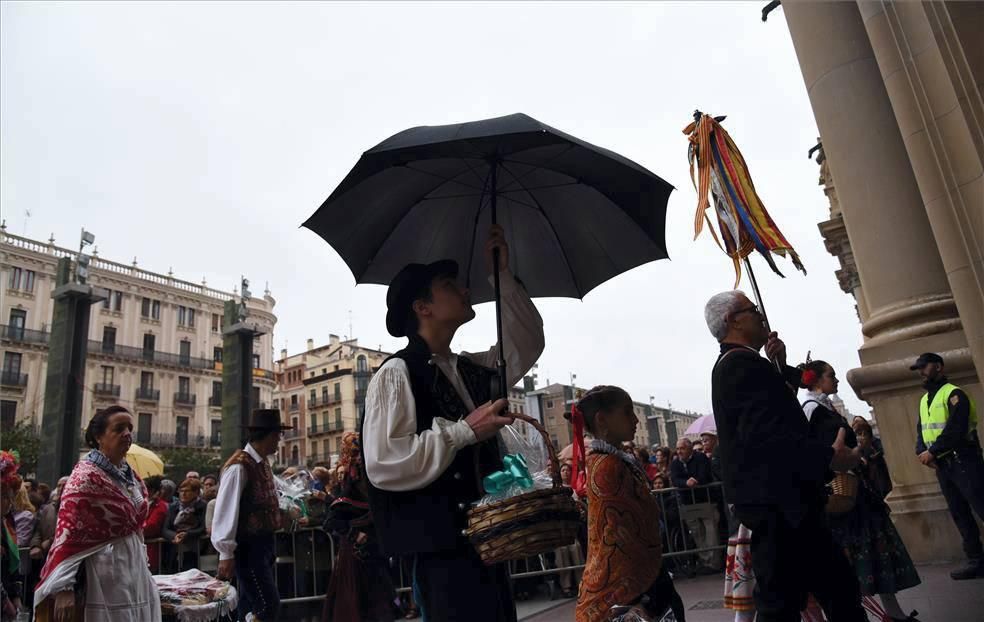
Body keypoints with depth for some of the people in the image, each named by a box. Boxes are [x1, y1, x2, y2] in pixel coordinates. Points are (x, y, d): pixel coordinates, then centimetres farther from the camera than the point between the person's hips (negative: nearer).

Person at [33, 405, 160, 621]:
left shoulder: (131, 475, 10)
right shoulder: (86, 475, -12)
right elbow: (67, 531, -16)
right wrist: (64, 588, -21)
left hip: (135, 570, 7)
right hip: (105, 572, -7)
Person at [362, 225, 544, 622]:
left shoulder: (472, 370, 14)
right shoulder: (397, 373, -11)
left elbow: (527, 343, 19)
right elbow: (382, 463, -20)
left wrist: (503, 275, 12)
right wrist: (465, 430, -19)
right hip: (443, 551, -8)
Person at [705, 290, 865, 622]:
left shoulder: (733, 364, 18)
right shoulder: (741, 363, -16)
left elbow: (778, 409, 20)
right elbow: (764, 433, -26)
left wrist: (780, 365, 7)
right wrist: (828, 456, -24)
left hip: (781, 503, 11)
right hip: (777, 505, -11)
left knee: (839, 587, 17)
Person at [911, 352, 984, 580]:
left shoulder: (954, 394, -9)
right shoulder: (924, 400, 18)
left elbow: (955, 429, -21)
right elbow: (921, 431, 14)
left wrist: (932, 451, -19)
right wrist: (921, 452, -4)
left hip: (962, 461, -8)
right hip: (941, 465, 8)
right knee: (960, 515, 10)